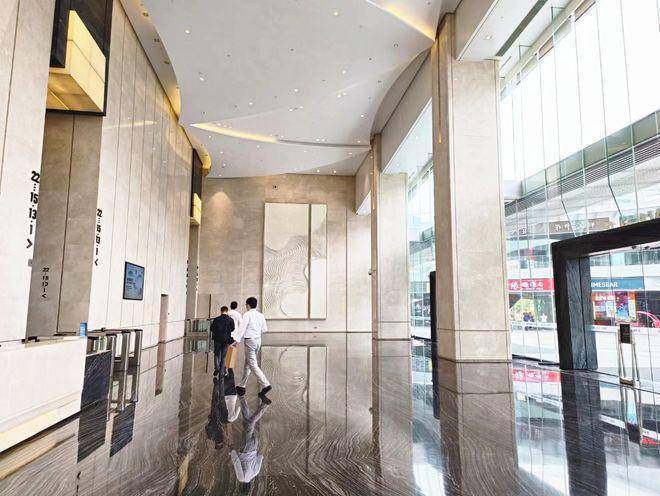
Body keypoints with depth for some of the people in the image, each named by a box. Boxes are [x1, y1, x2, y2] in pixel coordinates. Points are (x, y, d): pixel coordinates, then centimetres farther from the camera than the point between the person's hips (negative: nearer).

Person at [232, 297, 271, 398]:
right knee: (247, 363, 17)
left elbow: (242, 328, -16)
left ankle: (265, 385, -18)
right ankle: (242, 386, 24)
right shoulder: (261, 315, 9)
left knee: (253, 365, -7)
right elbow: (265, 329, 13)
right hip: (258, 340, 8)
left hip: (250, 340, -8)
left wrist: (236, 340, -16)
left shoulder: (247, 315, -11)